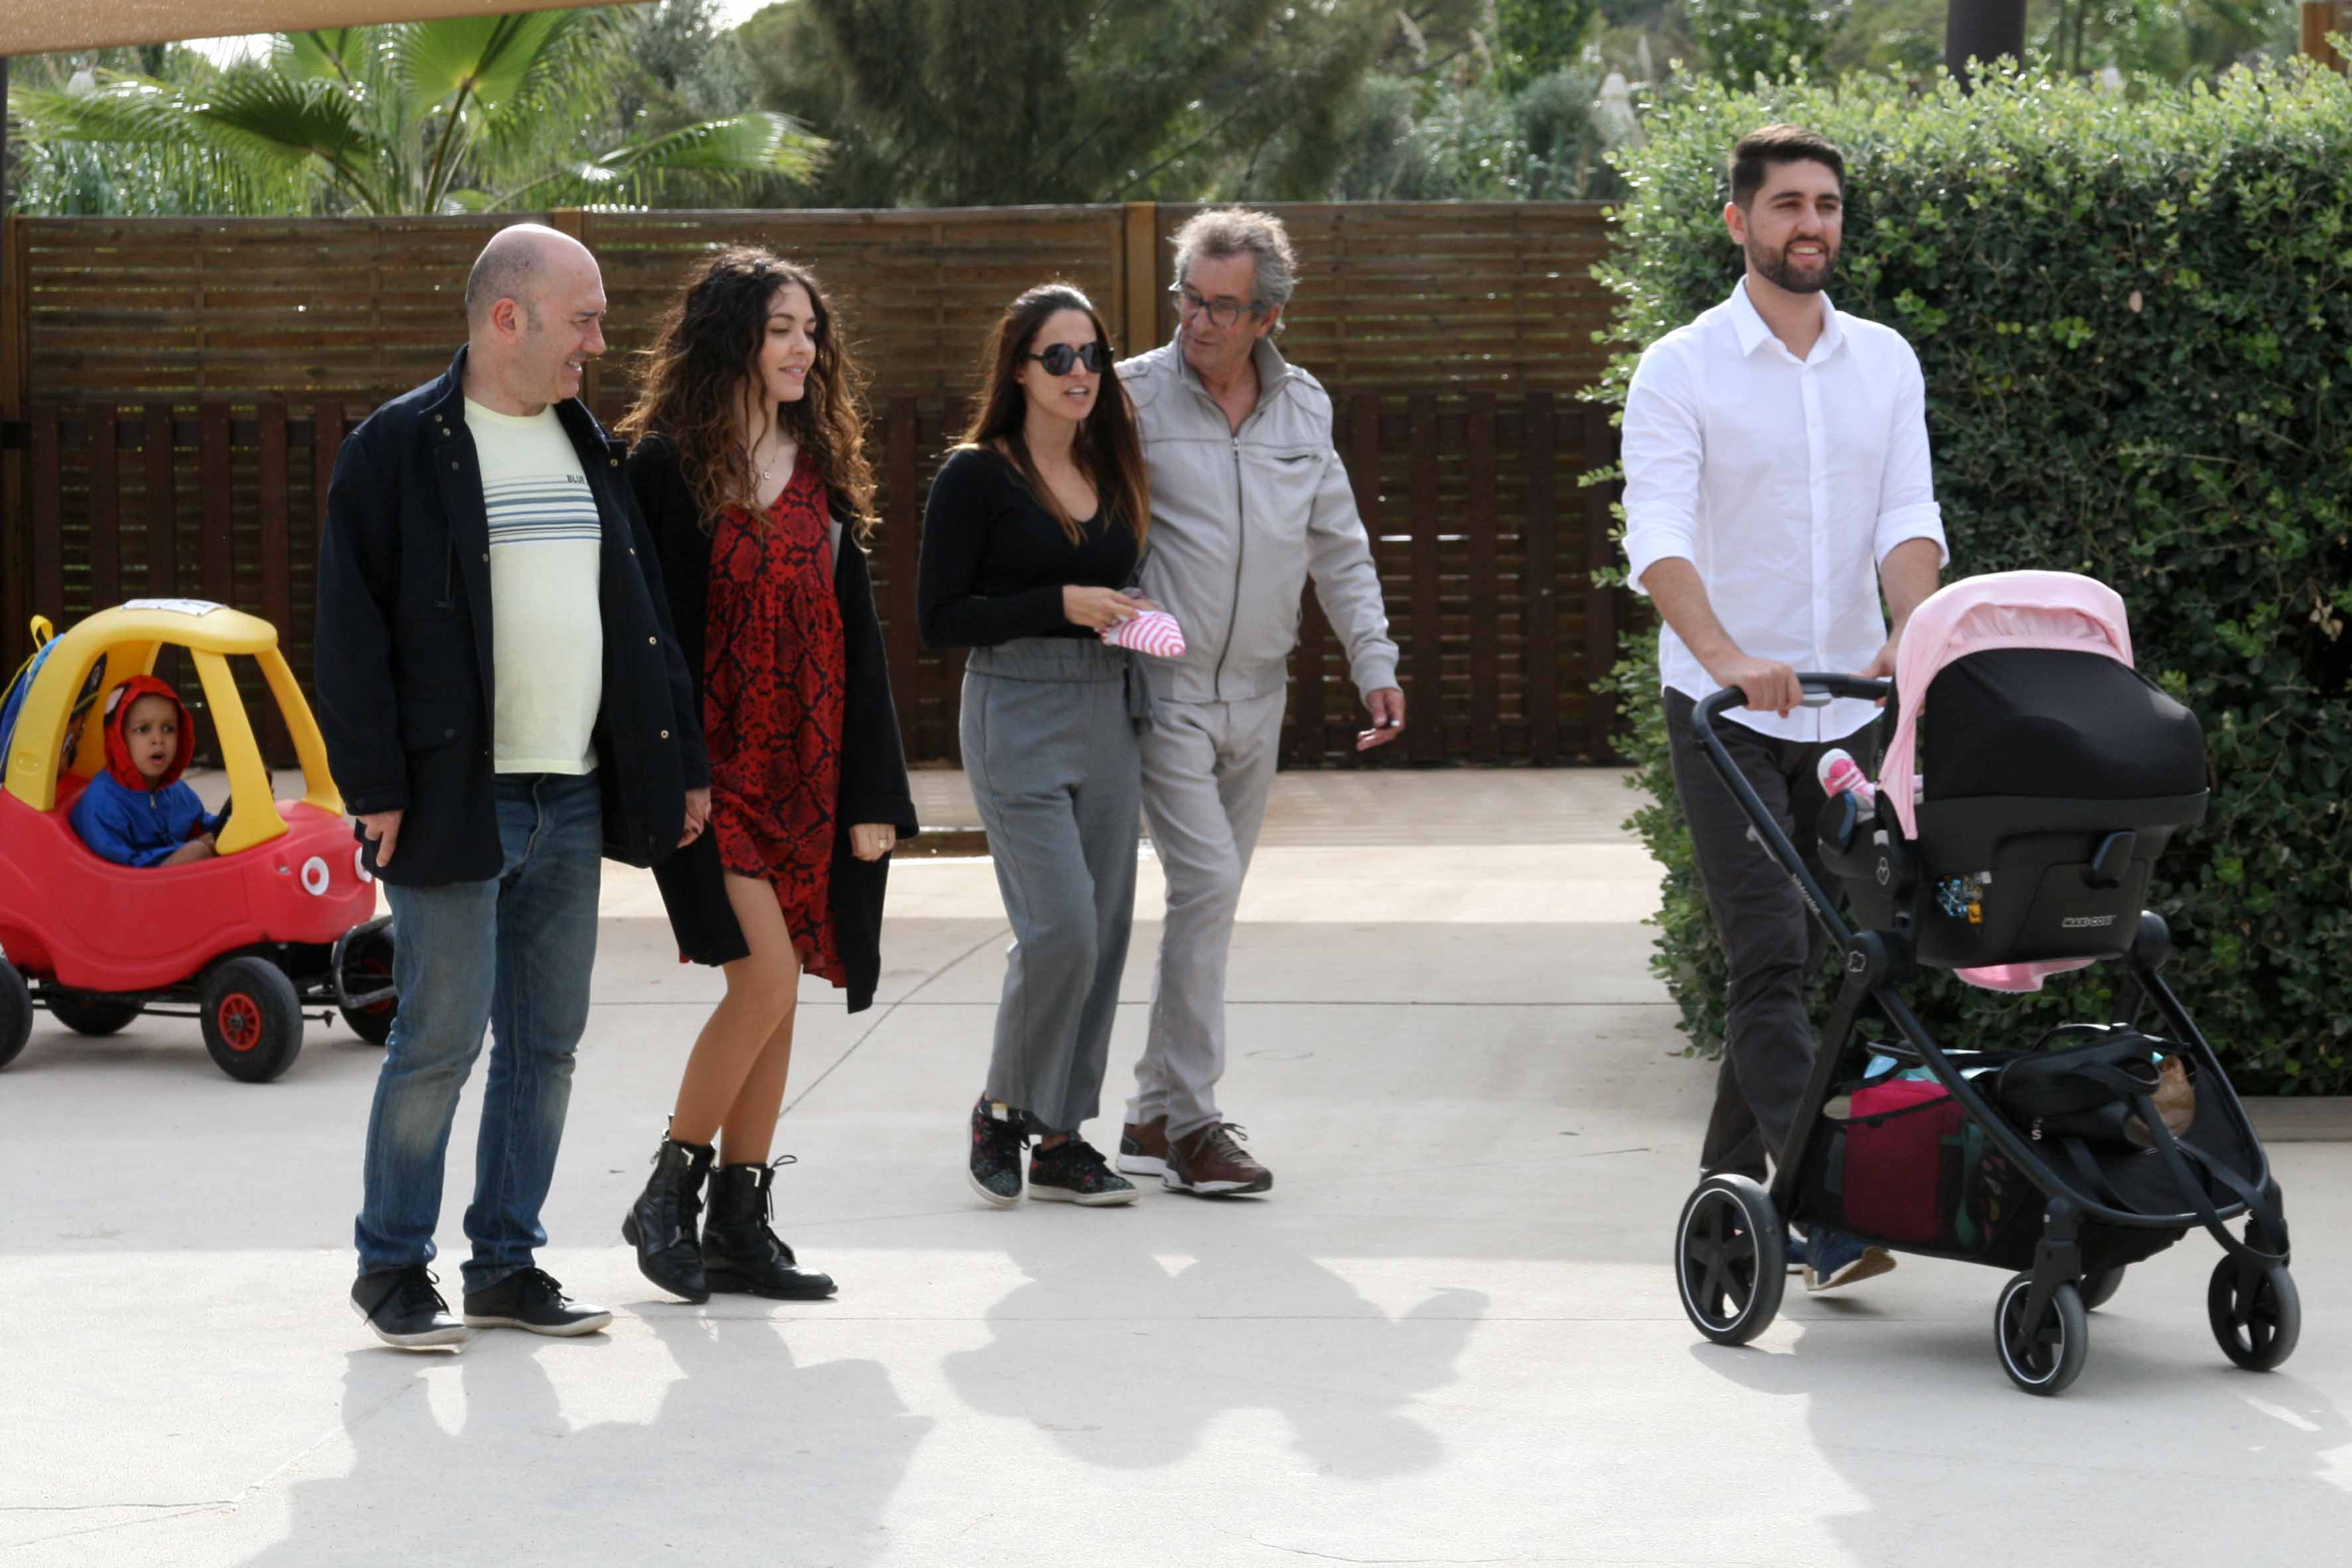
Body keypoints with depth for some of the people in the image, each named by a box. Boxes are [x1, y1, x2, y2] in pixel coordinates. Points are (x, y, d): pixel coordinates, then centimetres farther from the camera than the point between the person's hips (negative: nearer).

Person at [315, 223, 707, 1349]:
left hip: (571, 797, 7)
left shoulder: (586, 447, 15)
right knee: (441, 1036, -5)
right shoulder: (401, 449, -6)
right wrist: (374, 784, -14)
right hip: (455, 796, -6)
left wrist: (678, 761, 15)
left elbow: (640, 613, 20)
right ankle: (392, 1265, 7)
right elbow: (352, 627, -8)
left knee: (547, 1041, 8)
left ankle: (507, 1262, 16)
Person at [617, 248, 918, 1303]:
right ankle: (670, 1193, 1)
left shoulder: (823, 472, 11)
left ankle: (739, 1226, 14)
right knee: (766, 977, -15)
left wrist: (873, 795, 7)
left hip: (805, 770, 6)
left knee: (773, 996, 7)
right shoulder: (667, 467, -7)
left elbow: (856, 639, 12)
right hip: (710, 768, -6)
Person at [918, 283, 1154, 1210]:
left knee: (1106, 929, 4)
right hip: (1018, 719, -6)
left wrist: (1136, 619, 2)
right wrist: (1062, 605, -15)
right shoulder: (977, 477, -5)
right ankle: (1004, 1110, 8)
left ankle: (1061, 1138, 12)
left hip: (1108, 716, 6)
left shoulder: (1112, 473, 13)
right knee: (1061, 929, -14)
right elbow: (939, 620, -8)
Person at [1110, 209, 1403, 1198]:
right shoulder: (1133, 396, -6)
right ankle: (1189, 1120, -9)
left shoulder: (1304, 408, 9)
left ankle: (1154, 1116, 17)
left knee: (1211, 898, 8)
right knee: (1207, 884, -14)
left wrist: (1374, 662, 9)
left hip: (1257, 697, 5)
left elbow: (1339, 550, 16)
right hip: (1164, 689, -5)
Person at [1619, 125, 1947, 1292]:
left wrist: (1912, 634, -22)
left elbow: (1908, 517, -1)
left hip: (1845, 709, 5)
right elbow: (1658, 538, -17)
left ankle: (1731, 1178, 21)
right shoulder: (1681, 371, -6)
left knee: (1808, 959, 9)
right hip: (1723, 710, -5)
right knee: (1771, 956, -13)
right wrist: (1730, 657, -34)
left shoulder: (1884, 363, 8)